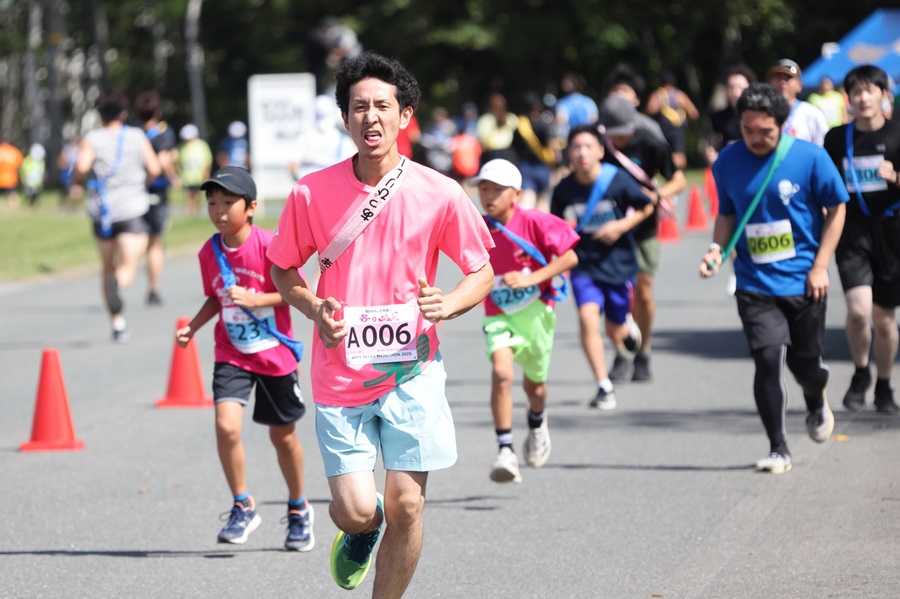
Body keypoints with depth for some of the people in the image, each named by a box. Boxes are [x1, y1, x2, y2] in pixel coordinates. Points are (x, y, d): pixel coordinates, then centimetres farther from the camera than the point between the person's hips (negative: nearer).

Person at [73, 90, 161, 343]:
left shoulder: (92, 139, 0)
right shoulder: (137, 137, 4)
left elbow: (81, 167, -17)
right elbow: (154, 168, -3)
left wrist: (77, 180, 5)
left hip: (102, 209, 1)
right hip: (132, 208, -1)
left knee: (108, 267, 17)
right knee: (128, 267, -9)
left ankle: (117, 323, 20)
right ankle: (118, 284, -46)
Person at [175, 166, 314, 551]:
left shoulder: (268, 246, -17)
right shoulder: (209, 253, -1)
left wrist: (256, 299, -25)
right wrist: (192, 328, -1)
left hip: (274, 355, -3)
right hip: (231, 355, 3)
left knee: (283, 436, 12)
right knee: (226, 424, -19)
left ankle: (299, 509, 34)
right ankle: (242, 506, -2)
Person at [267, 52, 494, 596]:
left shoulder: (439, 194, -5)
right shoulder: (312, 194, -4)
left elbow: (483, 272, 7)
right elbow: (282, 269, 12)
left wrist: (447, 305, -14)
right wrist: (315, 310, -8)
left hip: (412, 372, 0)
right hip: (340, 376, 0)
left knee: (406, 507, -3)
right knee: (355, 510, -6)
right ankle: (360, 532, 33)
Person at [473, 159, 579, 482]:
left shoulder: (534, 222, -14)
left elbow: (570, 257, -14)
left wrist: (531, 278, -22)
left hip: (535, 312, -1)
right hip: (499, 317, 1)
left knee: (534, 383, 16)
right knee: (501, 373, -24)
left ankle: (537, 422, 53)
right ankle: (505, 451, -20)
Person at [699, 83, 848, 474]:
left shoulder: (809, 157, -8)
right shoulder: (728, 162, 0)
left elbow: (836, 209, 1)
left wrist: (820, 266, -5)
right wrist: (717, 249, -5)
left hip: (804, 282, -1)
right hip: (755, 285, 1)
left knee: (806, 362, 8)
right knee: (767, 359, -13)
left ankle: (816, 404, 45)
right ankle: (778, 450, -2)